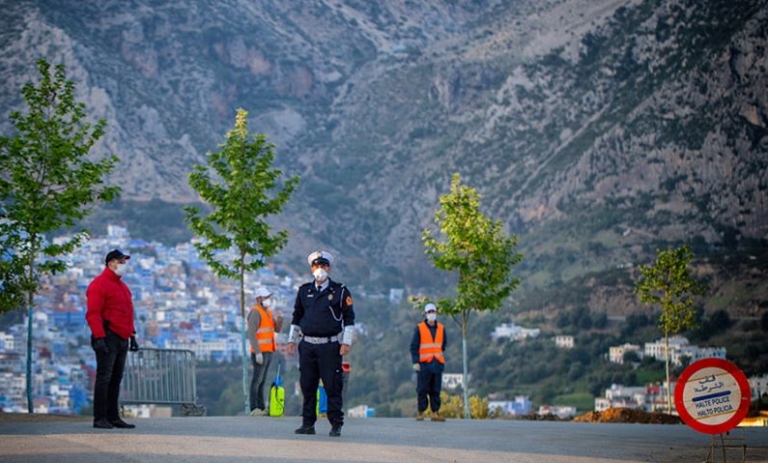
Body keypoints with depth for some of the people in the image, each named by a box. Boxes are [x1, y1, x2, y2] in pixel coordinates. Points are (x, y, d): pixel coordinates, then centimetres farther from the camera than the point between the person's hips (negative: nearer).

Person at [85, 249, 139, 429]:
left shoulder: (122, 286, 22)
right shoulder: (99, 284, -8)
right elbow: (93, 313, -15)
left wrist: (132, 335, 20)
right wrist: (99, 337, -22)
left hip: (122, 339, 9)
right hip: (108, 338, -9)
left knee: (116, 379, 10)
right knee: (104, 378, -9)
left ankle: (113, 417, 14)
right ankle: (99, 419, -8)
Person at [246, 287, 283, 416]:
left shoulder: (269, 312, 17)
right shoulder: (255, 312, -10)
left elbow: (277, 329, 16)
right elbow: (251, 334, -16)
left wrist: (279, 318, -4)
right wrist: (257, 352, -22)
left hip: (268, 351, 9)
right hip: (260, 352, -9)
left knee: (262, 381, 11)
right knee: (257, 380, -8)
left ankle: (261, 407, 14)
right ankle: (254, 409, -8)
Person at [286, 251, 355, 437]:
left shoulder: (340, 291, 2)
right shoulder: (304, 291, 12)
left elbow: (349, 318, 2)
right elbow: (296, 317, 20)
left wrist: (346, 342, -6)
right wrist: (292, 340, 14)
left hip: (330, 346, -3)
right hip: (307, 346, 4)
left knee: (333, 386, -4)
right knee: (307, 386, 5)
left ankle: (336, 425, 1)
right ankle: (308, 423, 13)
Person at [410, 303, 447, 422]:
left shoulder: (441, 328, 10)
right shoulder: (419, 328, -1)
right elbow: (414, 346, -4)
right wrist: (415, 362, -12)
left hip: (437, 364, 3)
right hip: (424, 364, -3)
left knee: (436, 390, 4)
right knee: (422, 390, -2)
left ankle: (435, 413, 6)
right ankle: (421, 413, 3)